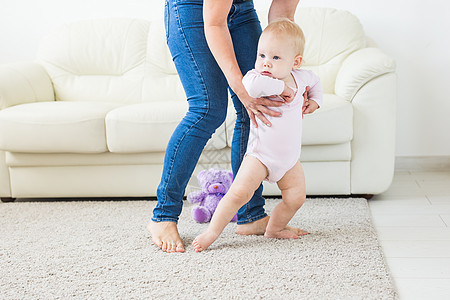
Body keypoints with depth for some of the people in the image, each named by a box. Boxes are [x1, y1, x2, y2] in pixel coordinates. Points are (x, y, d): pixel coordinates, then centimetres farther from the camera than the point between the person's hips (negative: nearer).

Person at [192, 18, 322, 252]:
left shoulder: (300, 77, 0)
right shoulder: (257, 78, -19)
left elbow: (314, 81, 26)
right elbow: (250, 84, -47)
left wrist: (315, 100, 11)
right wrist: (280, 86, -35)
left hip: (290, 157, 6)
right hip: (260, 154, -5)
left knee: (296, 196, -1)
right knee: (240, 192, -18)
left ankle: (274, 228, 23)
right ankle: (213, 231, -3)